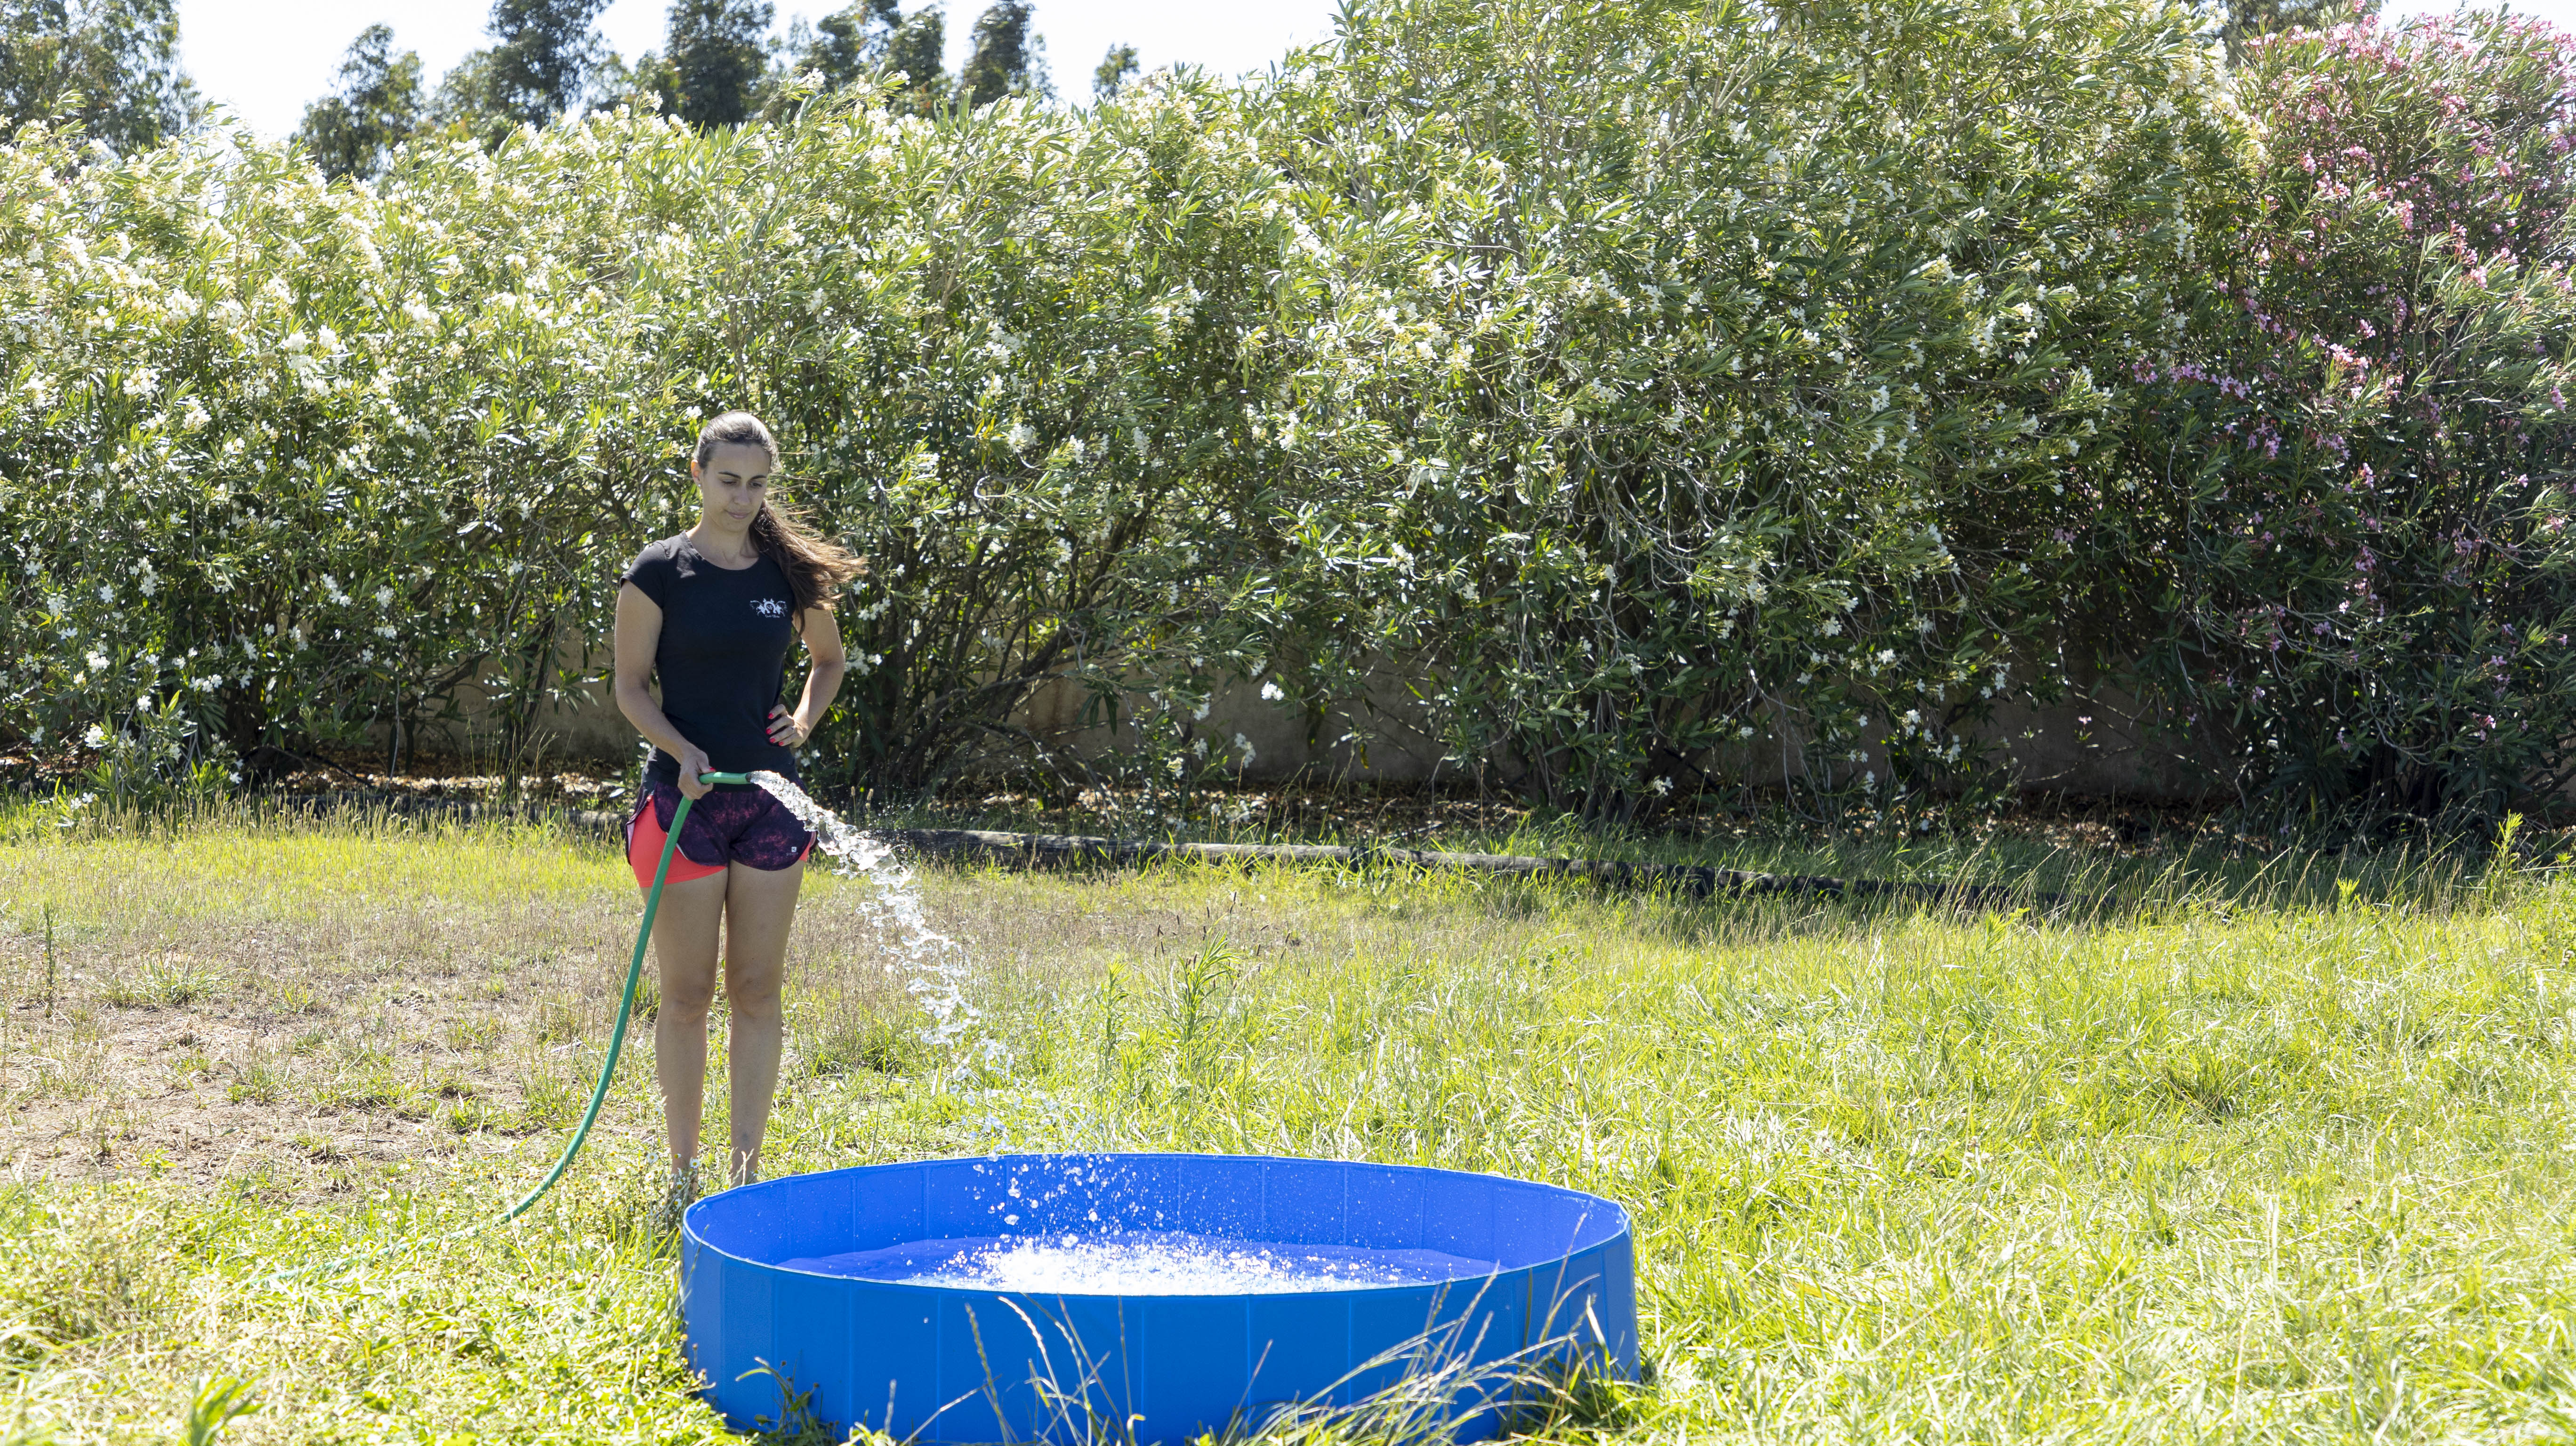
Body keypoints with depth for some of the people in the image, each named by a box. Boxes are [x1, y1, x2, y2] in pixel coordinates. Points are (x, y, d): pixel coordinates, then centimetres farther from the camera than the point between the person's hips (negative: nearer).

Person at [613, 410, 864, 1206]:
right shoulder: (660, 571, -4)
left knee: (757, 989, 4)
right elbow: (630, 685, -2)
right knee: (687, 992, 1)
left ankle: (747, 1166, 9)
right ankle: (683, 1171, 10)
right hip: (685, 796, -3)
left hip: (770, 796, 3)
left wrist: (804, 719, 3)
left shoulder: (789, 571, 6)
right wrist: (682, 751, -18)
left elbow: (830, 659, 21)